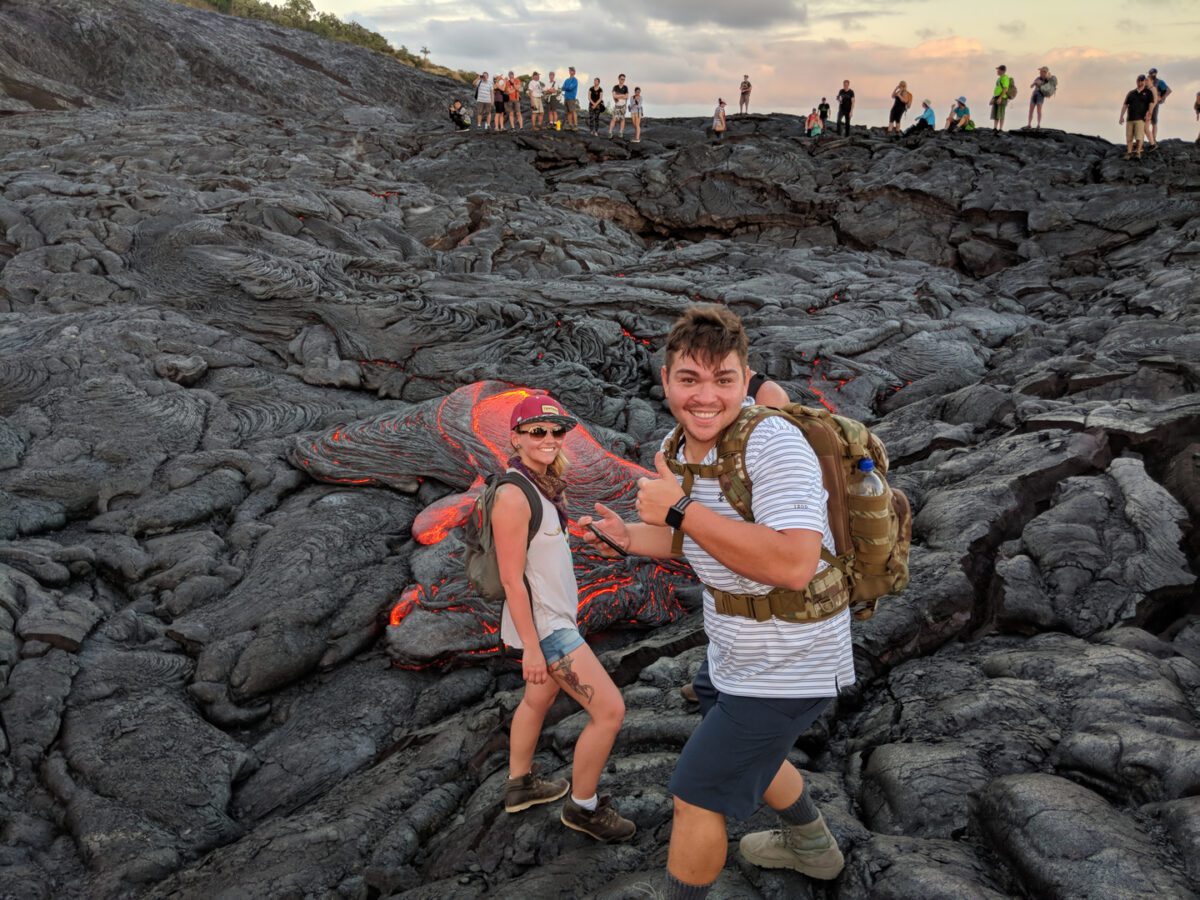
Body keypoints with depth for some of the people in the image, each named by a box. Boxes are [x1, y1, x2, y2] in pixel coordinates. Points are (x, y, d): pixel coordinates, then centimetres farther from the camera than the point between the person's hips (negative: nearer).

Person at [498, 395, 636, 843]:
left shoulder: (544, 485, 4)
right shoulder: (513, 496, -23)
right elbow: (512, 578, -22)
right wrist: (531, 648, -21)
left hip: (556, 616, 10)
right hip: (544, 625, -10)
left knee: (539, 700, 26)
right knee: (610, 710, -4)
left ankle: (519, 785, 45)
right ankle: (583, 807, 15)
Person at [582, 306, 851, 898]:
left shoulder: (774, 443, -29)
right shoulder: (676, 451, -2)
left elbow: (792, 564, -40)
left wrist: (680, 509, -35)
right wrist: (629, 536, -3)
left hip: (786, 666, -9)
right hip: (735, 650, 9)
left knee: (697, 797, 2)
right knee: (749, 757, 32)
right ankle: (812, 847, 60)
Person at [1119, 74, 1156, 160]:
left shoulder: (1148, 92, 7)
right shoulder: (1131, 93, 16)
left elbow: (1151, 104, -2)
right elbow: (1125, 105, 13)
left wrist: (1149, 113, -18)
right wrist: (1121, 116, 4)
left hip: (1141, 118, -3)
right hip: (1130, 118, 3)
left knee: (1139, 137, -11)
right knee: (1129, 137, 2)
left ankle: (1138, 153, -6)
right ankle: (1129, 153, 8)